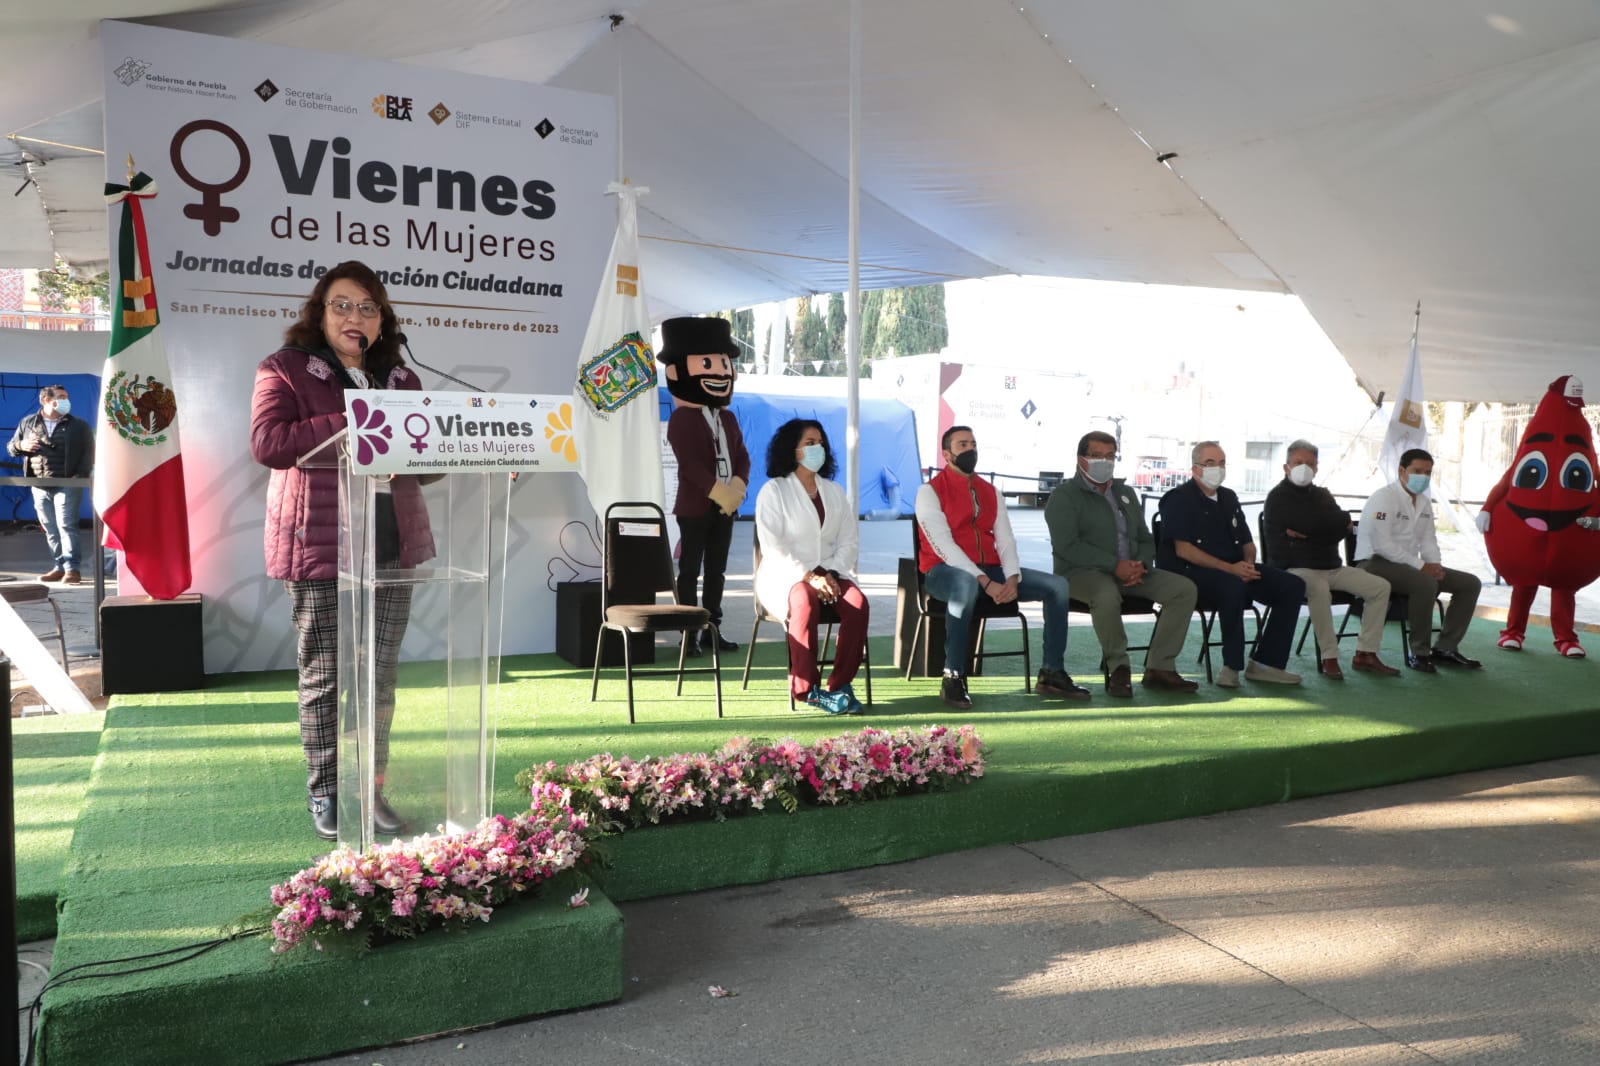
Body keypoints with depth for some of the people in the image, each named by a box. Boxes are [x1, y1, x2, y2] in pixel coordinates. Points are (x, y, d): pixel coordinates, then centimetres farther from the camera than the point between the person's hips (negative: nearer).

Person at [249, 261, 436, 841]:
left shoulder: (401, 380, 17)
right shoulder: (284, 371, 3)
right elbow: (267, 443, -13)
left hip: (394, 546, 4)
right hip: (320, 548, -4)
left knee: (380, 674, 8)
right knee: (324, 676, 3)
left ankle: (371, 788, 19)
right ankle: (324, 793, 17)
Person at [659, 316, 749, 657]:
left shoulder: (729, 419, 13)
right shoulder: (681, 419, -8)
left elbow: (743, 458, 8)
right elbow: (691, 464, -17)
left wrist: (736, 488, -10)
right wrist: (719, 492, -21)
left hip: (726, 506, 7)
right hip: (694, 506, -6)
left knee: (717, 570, 11)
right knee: (690, 571, 0)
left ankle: (713, 629, 19)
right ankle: (689, 634, 5)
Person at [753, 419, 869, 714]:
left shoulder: (834, 492, 19)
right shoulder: (774, 490, 2)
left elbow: (849, 541, 12)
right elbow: (773, 547, -9)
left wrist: (831, 573, -7)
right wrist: (809, 576, -20)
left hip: (831, 572, 4)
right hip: (785, 575, -4)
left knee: (858, 602, -27)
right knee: (805, 601, -37)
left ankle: (841, 684, -22)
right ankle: (806, 688, -29)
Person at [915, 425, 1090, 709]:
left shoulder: (990, 492, 17)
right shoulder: (930, 491, -3)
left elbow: (1005, 540, 8)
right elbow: (943, 545, -15)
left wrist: (1012, 578, -13)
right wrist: (985, 582, -24)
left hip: (990, 570, 6)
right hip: (945, 572, -6)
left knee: (1057, 585, -9)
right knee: (966, 584, -43)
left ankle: (1052, 673, -3)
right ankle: (953, 677, -31)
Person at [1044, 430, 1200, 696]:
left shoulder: (1126, 493, 22)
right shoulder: (1064, 495, -1)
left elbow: (1145, 539, 23)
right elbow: (1067, 546, -15)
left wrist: (1141, 565, -2)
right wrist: (1115, 565, -22)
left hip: (1130, 572, 7)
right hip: (1082, 572, -6)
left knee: (1184, 588, -12)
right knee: (1107, 594, -40)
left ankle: (1159, 668, -11)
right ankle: (1117, 668, -19)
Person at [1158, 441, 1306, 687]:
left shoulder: (1229, 498, 20)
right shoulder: (1180, 499, -4)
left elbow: (1248, 543, 23)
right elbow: (1183, 550, -14)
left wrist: (1248, 564, -3)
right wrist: (1229, 568, -21)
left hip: (1235, 569, 8)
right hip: (1192, 573, -8)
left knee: (1293, 585, -8)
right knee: (1234, 586, -38)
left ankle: (1265, 663, -8)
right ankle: (1232, 665, -24)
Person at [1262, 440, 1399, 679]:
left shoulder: (1321, 495, 19)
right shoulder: (1279, 497, -2)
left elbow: (1343, 528, 1)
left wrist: (1305, 534, -9)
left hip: (1332, 567, 8)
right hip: (1298, 569, -7)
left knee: (1380, 586, -6)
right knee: (1319, 588, -39)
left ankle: (1365, 654, -4)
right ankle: (1329, 658, -29)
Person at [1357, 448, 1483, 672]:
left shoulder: (1424, 502, 14)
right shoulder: (1384, 498, -14)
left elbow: (1428, 540, 16)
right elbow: (1381, 544, -23)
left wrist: (1435, 566, -6)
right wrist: (1421, 565, -23)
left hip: (1408, 564, 10)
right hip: (1375, 563, -9)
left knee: (1470, 584, 1)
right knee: (1425, 583, -36)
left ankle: (1445, 649, 4)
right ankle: (1419, 652, -19)